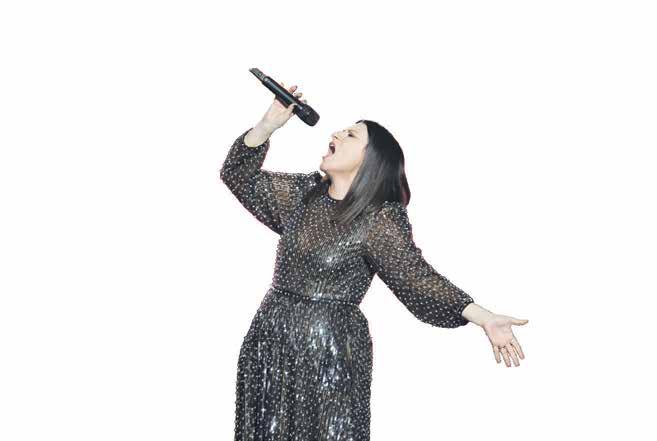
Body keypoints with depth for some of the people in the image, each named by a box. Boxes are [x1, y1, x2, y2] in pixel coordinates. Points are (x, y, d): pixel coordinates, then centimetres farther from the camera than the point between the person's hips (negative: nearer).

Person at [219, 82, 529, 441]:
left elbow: (417, 278, -16)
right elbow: (239, 176, 10)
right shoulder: (302, 193, 7)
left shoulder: (380, 219, -11)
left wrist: (484, 318, -27)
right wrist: (268, 124, -5)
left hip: (330, 350, -5)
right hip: (269, 343, 6)